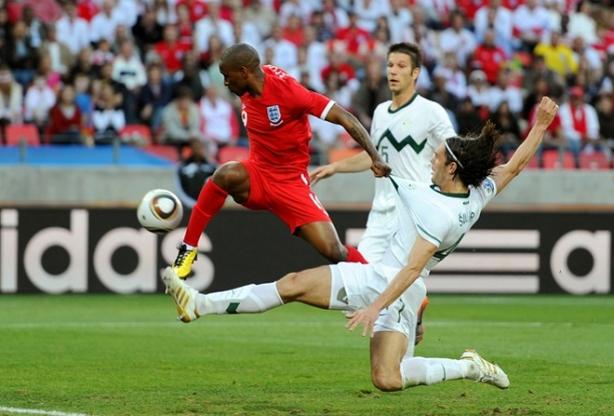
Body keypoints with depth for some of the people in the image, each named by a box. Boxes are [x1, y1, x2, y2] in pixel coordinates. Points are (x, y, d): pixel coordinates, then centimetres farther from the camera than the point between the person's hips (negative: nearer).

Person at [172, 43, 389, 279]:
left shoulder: (286, 90, -20)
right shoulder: (247, 89, -1)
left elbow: (344, 118, -20)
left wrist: (375, 158, -26)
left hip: (291, 182, -4)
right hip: (257, 174, 4)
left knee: (333, 251, -13)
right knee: (226, 175, -32)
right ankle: (188, 250, -24)